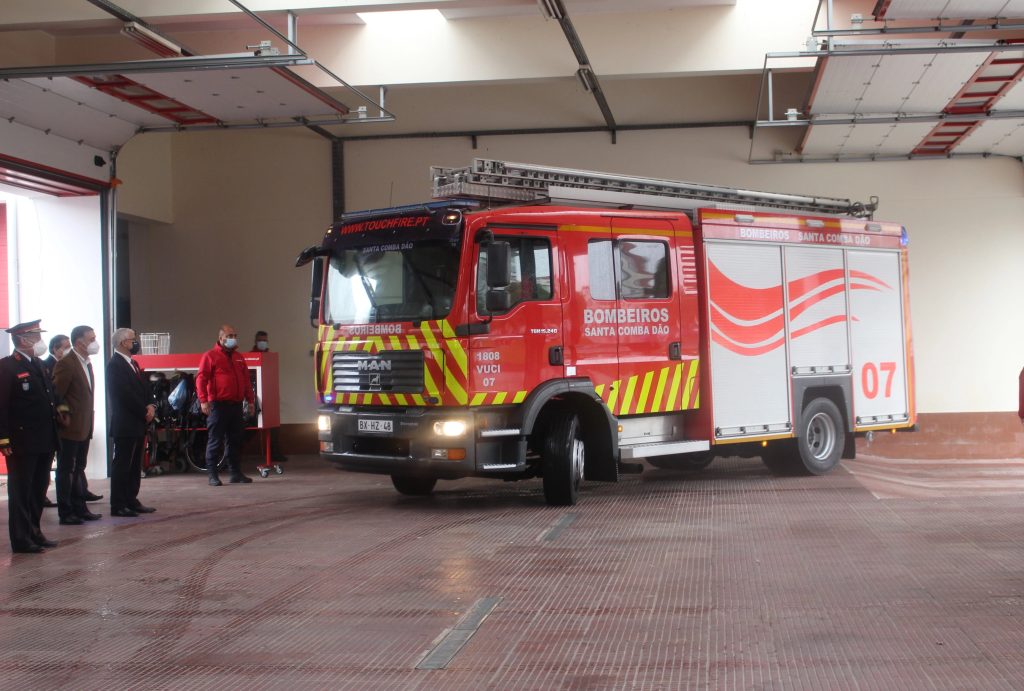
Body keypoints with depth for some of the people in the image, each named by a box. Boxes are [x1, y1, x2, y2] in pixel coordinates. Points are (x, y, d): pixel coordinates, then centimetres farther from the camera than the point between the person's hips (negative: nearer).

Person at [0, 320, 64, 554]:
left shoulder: (38, 364, 14)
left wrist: (58, 412, 8)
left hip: (44, 442, 8)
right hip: (22, 443, -8)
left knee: (38, 490, 15)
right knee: (20, 491, 1)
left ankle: (34, 533, 26)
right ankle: (21, 540, 6)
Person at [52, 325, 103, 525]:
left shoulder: (86, 363, 14)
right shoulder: (66, 364, -16)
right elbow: (56, 395, -19)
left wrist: (89, 419, 16)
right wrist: (65, 417, -16)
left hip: (84, 427, 9)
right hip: (70, 428, -9)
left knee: (79, 469, 15)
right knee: (66, 470, -1)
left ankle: (80, 509, 22)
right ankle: (66, 513, 3)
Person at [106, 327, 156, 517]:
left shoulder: (132, 363, 18)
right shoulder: (115, 364, -12)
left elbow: (144, 388, 17)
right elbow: (125, 394, -19)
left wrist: (150, 406, -1)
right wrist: (144, 411, -13)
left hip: (138, 423, 9)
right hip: (125, 424, -9)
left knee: (135, 465, 12)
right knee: (121, 464, -5)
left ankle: (131, 500, 19)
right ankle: (118, 505, -2)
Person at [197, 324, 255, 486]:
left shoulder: (238, 357, 17)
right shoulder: (210, 356, -3)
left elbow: (246, 380, 22)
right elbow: (201, 379, -9)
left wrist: (250, 399, 17)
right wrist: (203, 400, -18)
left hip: (236, 405, 6)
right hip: (218, 405, -6)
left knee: (235, 440, 10)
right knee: (215, 441, -4)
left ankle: (235, 473, 16)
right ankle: (212, 475, 0)